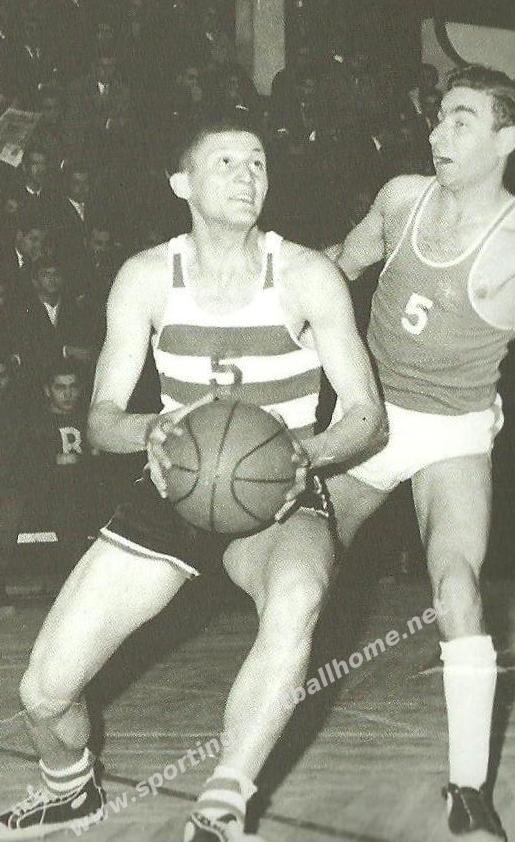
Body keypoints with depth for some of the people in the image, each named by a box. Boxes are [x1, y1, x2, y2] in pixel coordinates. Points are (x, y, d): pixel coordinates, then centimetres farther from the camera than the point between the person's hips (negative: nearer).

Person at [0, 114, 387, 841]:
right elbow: (101, 419, -4)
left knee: (294, 603, -41)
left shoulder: (307, 276, -11)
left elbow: (369, 418, -9)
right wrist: (153, 432, -28)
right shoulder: (146, 277, -5)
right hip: (175, 491, 3)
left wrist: (306, 451, -30)